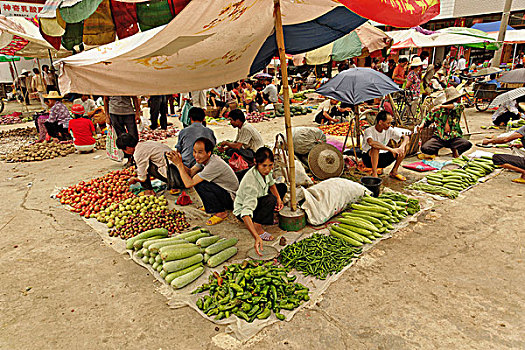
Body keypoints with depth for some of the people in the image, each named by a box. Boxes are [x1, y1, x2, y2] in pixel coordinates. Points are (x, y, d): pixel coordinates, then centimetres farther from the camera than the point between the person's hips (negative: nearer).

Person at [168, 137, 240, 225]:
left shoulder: (213, 165, -31)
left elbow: (188, 184, -30)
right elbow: (190, 172, -2)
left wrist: (179, 164, -24)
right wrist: (179, 162, -17)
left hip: (232, 199, -9)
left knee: (200, 184, -26)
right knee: (196, 177, 2)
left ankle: (220, 212, -9)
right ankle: (211, 205, 17)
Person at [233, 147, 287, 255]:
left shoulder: (266, 170, -17)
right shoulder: (251, 183, -39)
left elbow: (271, 183, 8)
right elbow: (246, 213, -46)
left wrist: (279, 198, -10)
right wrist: (257, 238, -55)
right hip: (242, 210, -8)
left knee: (282, 187, 9)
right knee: (271, 199, -33)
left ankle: (268, 216, 4)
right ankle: (257, 226, -19)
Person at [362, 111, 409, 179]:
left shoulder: (389, 130, -4)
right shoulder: (369, 131, -21)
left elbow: (406, 138, -5)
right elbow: (371, 143, -43)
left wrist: (402, 147, -28)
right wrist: (390, 149, -41)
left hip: (382, 158, 6)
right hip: (369, 158, -5)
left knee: (404, 147, -8)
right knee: (375, 147, -37)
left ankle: (394, 171, 1)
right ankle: (374, 174, -27)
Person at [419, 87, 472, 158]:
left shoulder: (458, 110, 2)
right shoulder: (437, 110, 2)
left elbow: (456, 106, -23)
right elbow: (427, 119, 17)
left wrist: (442, 106, -22)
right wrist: (422, 125, -3)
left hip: (454, 138, 1)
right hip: (439, 138, -1)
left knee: (467, 144, -30)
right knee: (424, 148, -27)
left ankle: (455, 150, 4)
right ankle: (437, 151, 7)